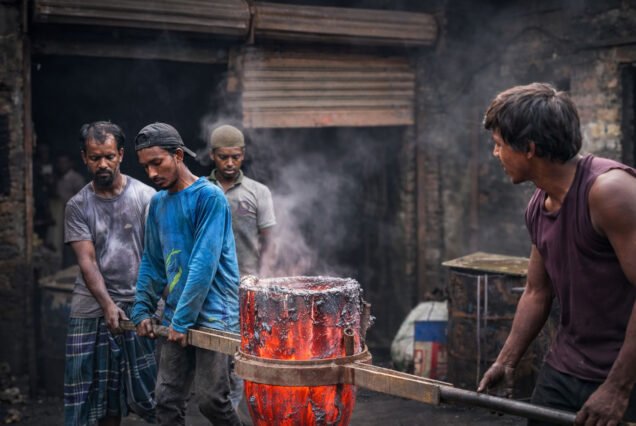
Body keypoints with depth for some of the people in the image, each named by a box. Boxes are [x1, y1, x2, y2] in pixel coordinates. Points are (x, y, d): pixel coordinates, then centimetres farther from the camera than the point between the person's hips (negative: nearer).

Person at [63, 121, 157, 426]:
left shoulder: (146, 197, 1)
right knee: (97, 395, 5)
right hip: (92, 310, 2)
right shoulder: (77, 206, 5)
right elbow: (87, 261, -4)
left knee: (149, 389, -1)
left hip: (139, 306, -1)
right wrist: (108, 304, -18)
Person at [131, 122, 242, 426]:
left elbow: (205, 263, -16)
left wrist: (183, 320, -17)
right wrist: (142, 310, 8)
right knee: (167, 401, 4)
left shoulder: (208, 197, -10)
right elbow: (152, 263, 18)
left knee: (211, 400, -6)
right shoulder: (158, 203, 12)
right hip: (176, 319, 6)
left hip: (212, 316, -6)